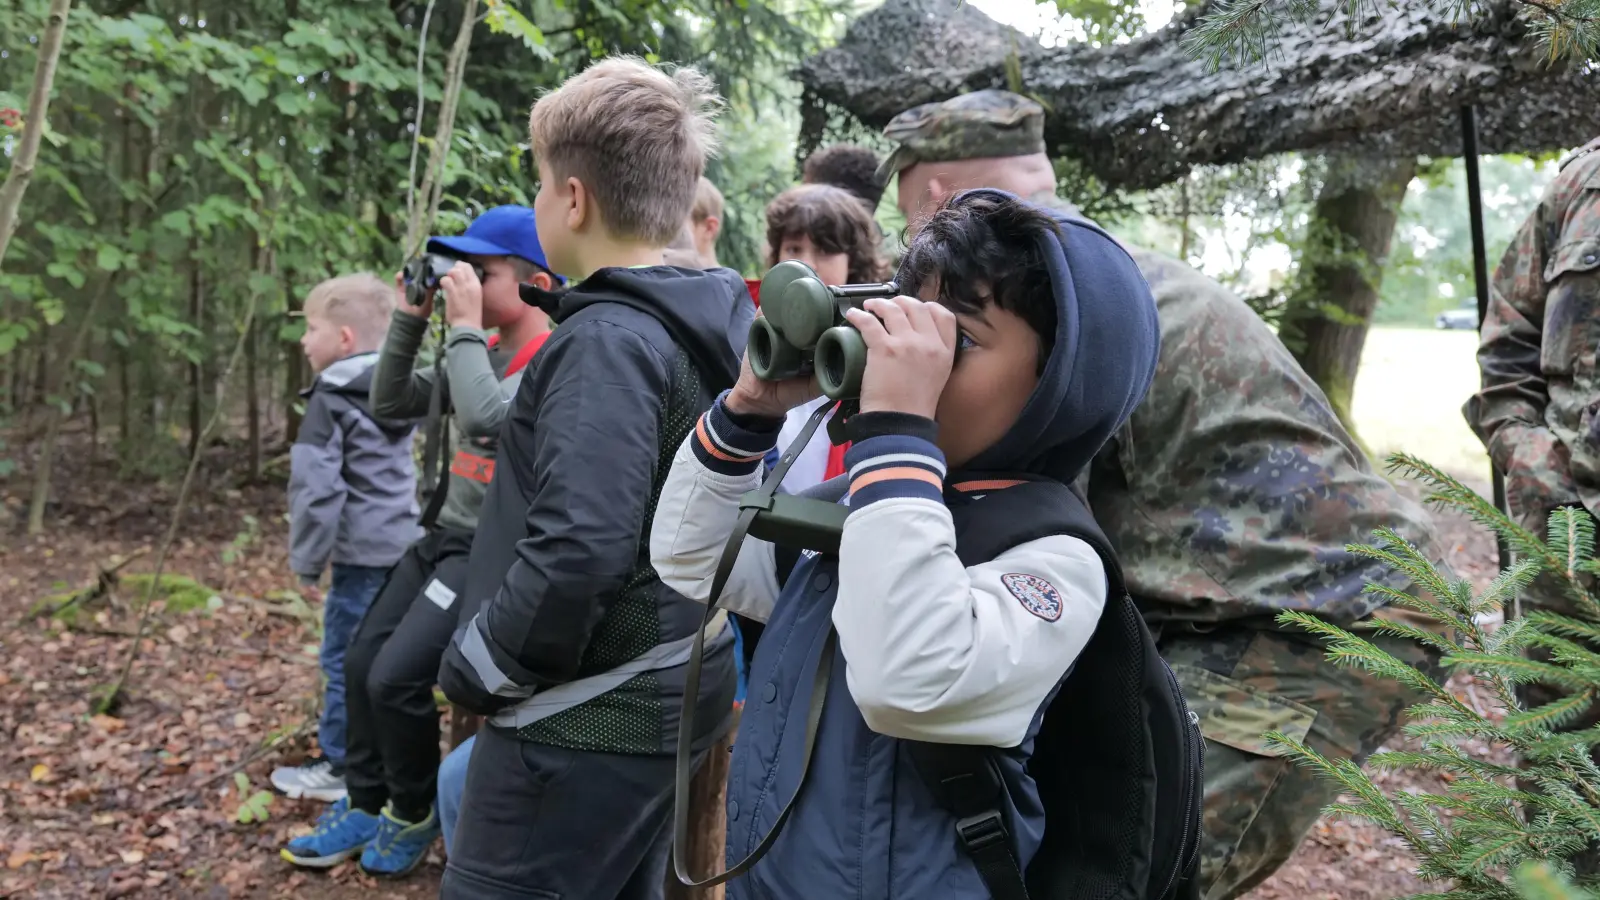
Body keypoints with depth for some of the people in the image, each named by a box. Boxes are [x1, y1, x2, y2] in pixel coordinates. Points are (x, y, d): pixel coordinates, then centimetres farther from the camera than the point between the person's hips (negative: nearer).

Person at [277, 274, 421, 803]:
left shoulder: (331, 400, -11)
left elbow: (317, 488, -13)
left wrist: (307, 559, -7)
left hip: (360, 553, -8)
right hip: (403, 544, 8)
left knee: (347, 659, 1)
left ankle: (341, 767, 10)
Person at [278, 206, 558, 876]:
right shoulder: (480, 352, 9)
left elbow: (487, 419, -32)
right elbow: (391, 405, 9)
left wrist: (464, 328, -23)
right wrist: (410, 320, -1)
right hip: (444, 535, 8)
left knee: (397, 678, -12)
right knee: (362, 663, 9)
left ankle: (416, 814, 14)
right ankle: (366, 805, 27)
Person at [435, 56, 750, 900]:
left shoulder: (606, 341, -21)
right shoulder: (711, 326, 6)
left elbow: (577, 546, -31)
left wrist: (473, 667, -15)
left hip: (586, 716, -9)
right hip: (664, 696, 9)